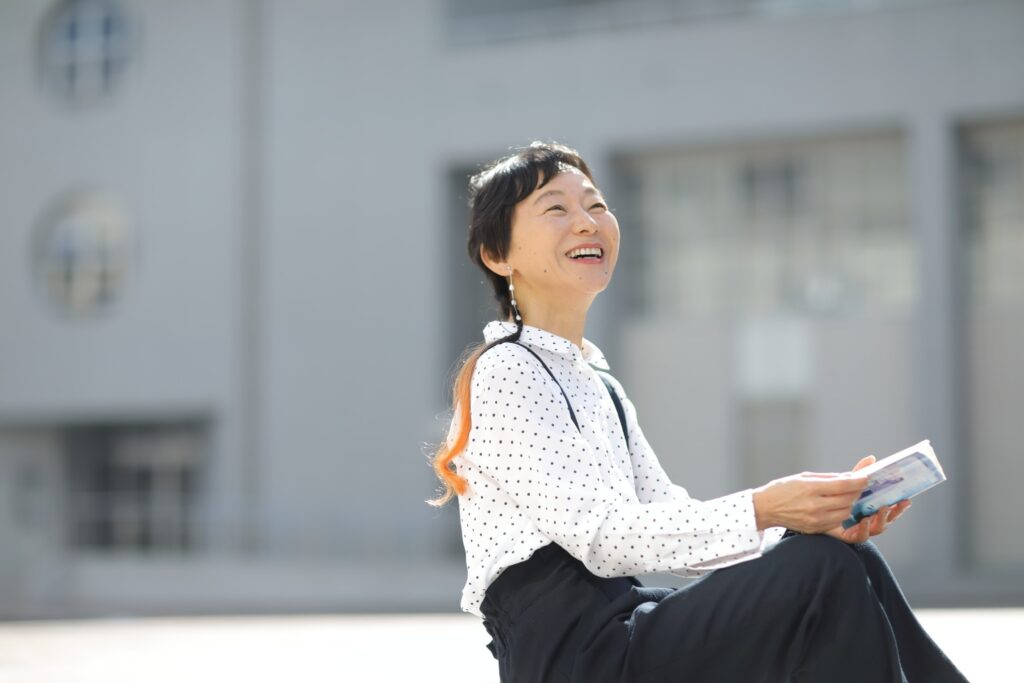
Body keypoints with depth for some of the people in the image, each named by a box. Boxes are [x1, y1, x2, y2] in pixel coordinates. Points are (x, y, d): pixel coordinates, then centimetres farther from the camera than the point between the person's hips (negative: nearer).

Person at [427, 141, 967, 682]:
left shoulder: (598, 385, 20)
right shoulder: (506, 373, -8)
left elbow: (671, 518, 10)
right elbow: (599, 536, -18)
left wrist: (811, 513, -6)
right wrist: (760, 511, -26)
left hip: (619, 628, 8)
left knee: (851, 564, -5)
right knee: (828, 574, -20)